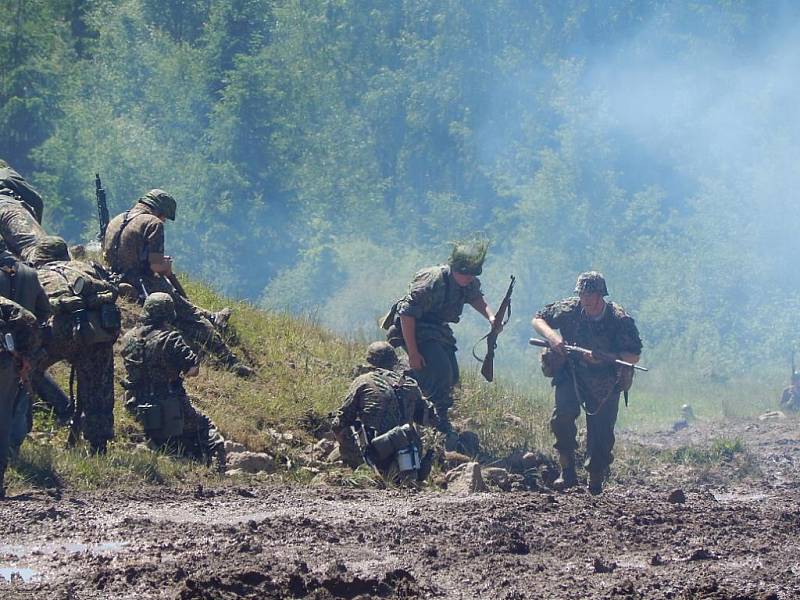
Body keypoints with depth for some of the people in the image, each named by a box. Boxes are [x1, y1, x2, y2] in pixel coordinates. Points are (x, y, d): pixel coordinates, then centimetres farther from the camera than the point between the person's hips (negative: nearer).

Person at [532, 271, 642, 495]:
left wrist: (605, 357, -28)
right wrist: (552, 337, -18)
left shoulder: (620, 320, -15)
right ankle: (567, 471, -12)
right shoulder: (569, 309, -10)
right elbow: (538, 320, 3)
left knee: (601, 432, -4)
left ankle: (595, 484, 16)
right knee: (563, 414, -24)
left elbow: (634, 357, -12)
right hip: (571, 374, 1)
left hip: (605, 382, -1)